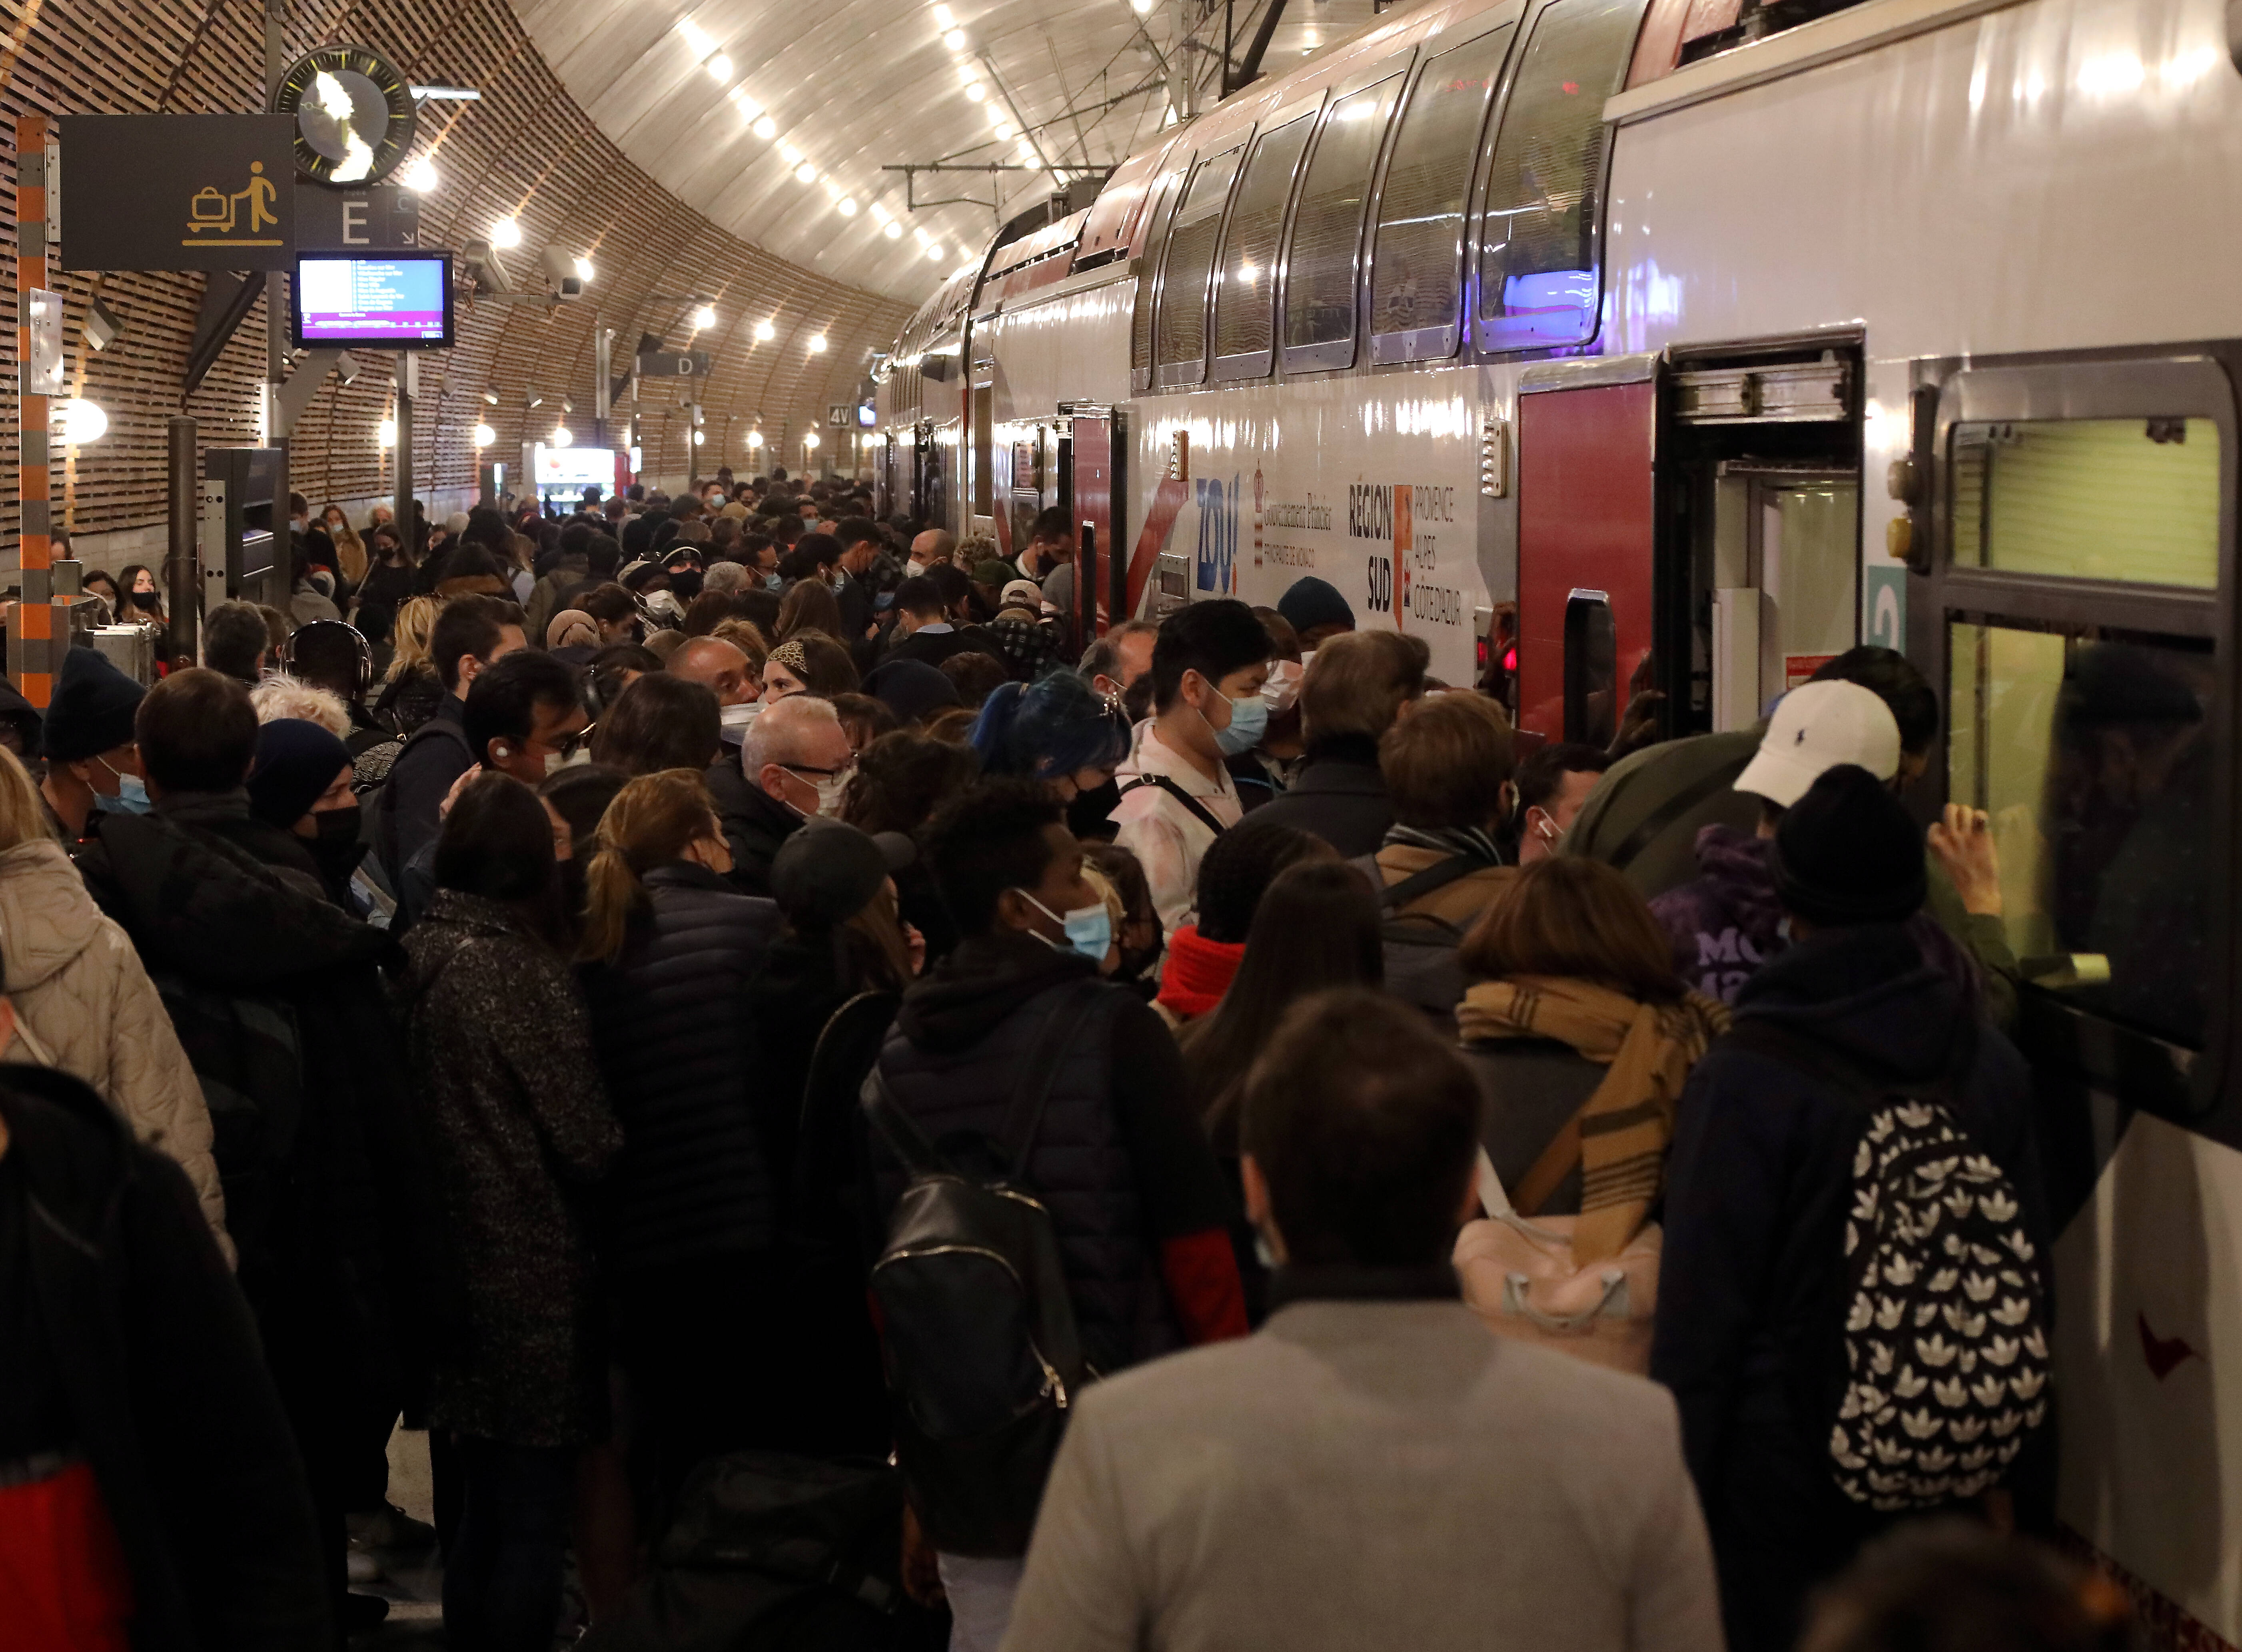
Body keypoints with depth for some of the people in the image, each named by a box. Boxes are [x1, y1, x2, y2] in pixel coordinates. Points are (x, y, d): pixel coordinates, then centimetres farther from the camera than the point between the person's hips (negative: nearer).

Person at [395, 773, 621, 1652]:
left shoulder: (419, 959, 3)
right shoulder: (523, 970, -17)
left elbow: (416, 1113, 9)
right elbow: (585, 1140, -14)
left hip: (455, 1267, 7)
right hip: (534, 1277, -7)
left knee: (480, 1506, 18)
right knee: (532, 1519, 1)